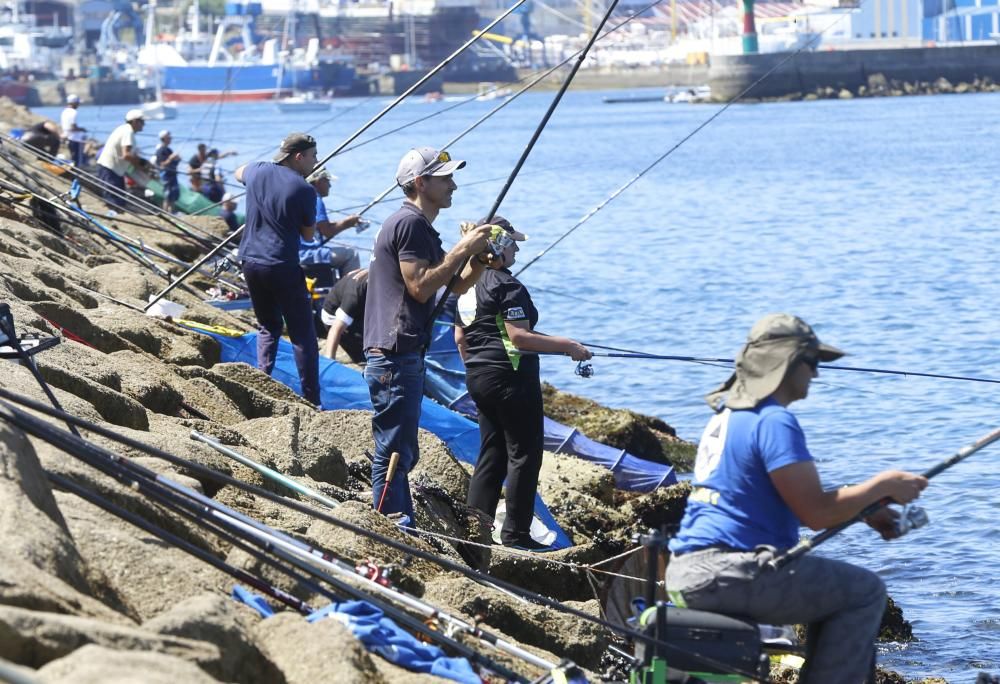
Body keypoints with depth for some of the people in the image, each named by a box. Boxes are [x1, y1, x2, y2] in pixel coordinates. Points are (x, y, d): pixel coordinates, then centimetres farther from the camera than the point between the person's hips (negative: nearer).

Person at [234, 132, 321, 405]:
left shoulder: (258, 171, 5)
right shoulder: (304, 190, -10)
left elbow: (238, 173, 31)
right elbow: (308, 234, 2)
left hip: (251, 261, 6)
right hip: (282, 267, -6)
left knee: (268, 326, 21)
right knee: (302, 335, 0)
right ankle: (311, 401, -4)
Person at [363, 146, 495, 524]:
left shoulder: (419, 226, 20)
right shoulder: (410, 224, -13)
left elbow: (455, 286, 20)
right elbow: (420, 287, -20)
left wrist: (479, 259, 3)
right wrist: (462, 250, -15)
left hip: (404, 355, 11)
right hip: (396, 355, -11)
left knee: (401, 452, 16)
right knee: (394, 453, -8)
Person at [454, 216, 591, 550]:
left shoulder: (467, 285, 12)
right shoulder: (507, 286, -15)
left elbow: (460, 338, 18)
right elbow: (518, 337, -22)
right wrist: (567, 346, -18)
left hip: (479, 378, 9)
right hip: (510, 377, -9)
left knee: (491, 454, 14)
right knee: (524, 454, -3)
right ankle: (516, 533, -3)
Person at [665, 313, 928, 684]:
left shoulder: (726, 415, 18)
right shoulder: (773, 420, -12)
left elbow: (799, 499, 23)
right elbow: (815, 513, -15)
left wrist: (865, 511, 16)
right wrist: (882, 486, -2)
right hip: (726, 575, -10)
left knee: (829, 587, 26)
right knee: (864, 592, 0)